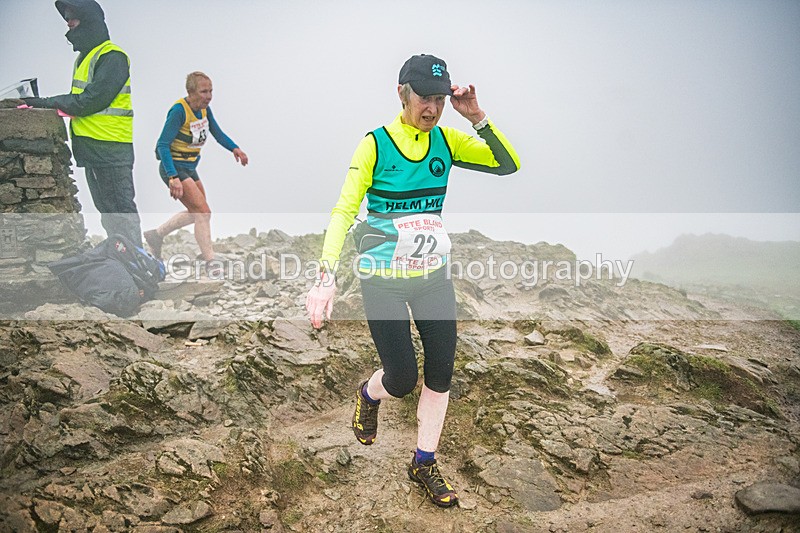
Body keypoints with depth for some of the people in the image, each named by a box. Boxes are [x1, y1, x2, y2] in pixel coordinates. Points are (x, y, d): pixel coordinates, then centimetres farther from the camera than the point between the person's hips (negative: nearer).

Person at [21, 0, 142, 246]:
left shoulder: (112, 56, -12)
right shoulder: (85, 56, 19)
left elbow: (91, 100, -19)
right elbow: (78, 97, 17)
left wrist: (47, 103, -12)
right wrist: (48, 102, -1)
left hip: (110, 149, -10)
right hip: (90, 147, 10)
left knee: (121, 211, -7)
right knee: (106, 211, 14)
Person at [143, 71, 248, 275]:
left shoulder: (204, 108, 1)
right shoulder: (179, 110, -23)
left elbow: (217, 133, 10)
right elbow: (163, 145, -26)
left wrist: (234, 148, -10)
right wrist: (173, 177, -36)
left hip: (190, 168, 9)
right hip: (174, 168, -9)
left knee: (196, 212, 18)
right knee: (203, 212, -14)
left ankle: (156, 235, 32)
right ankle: (210, 261, -5)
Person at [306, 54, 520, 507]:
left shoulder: (446, 140, -2)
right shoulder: (376, 144, -14)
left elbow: (509, 164, -8)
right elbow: (344, 211, -17)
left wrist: (477, 117, -20)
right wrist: (327, 276, -28)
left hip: (434, 276, 4)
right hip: (383, 280, -4)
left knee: (441, 372, 6)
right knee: (402, 379, -3)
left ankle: (424, 465, 25)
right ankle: (369, 395, 35)